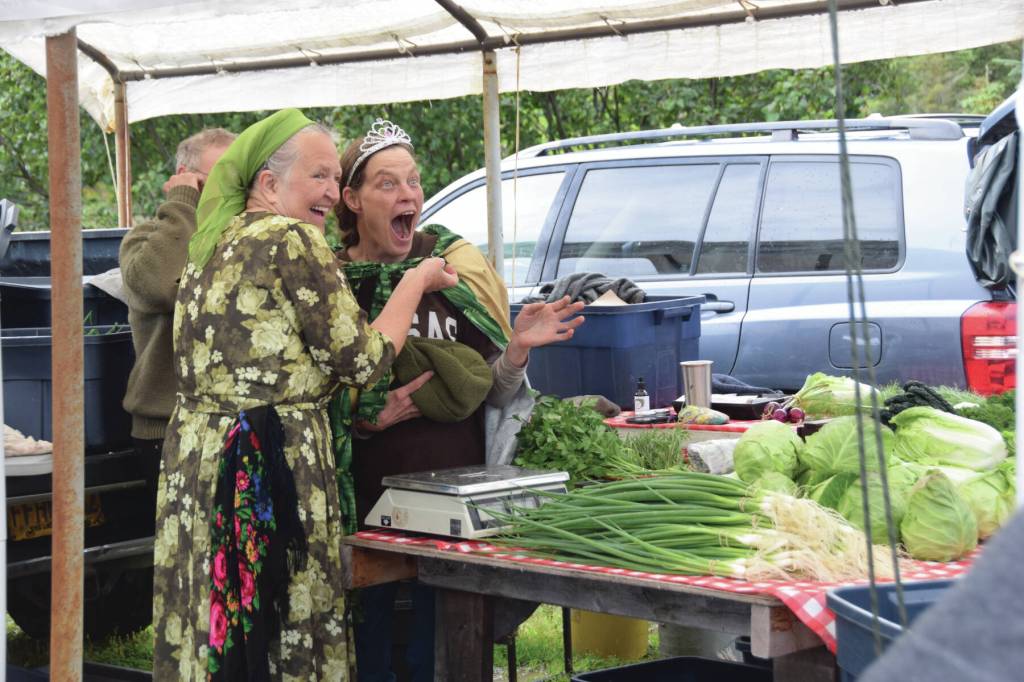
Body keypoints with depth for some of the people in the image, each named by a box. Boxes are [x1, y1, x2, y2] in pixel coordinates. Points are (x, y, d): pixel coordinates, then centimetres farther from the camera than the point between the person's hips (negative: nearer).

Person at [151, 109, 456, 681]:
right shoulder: (295, 240, -10)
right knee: (281, 636, -2)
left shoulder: (212, 243, 15)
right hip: (269, 470, -8)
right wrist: (417, 282, 6)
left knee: (215, 634, 11)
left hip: (193, 457, 8)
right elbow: (363, 359, -8)